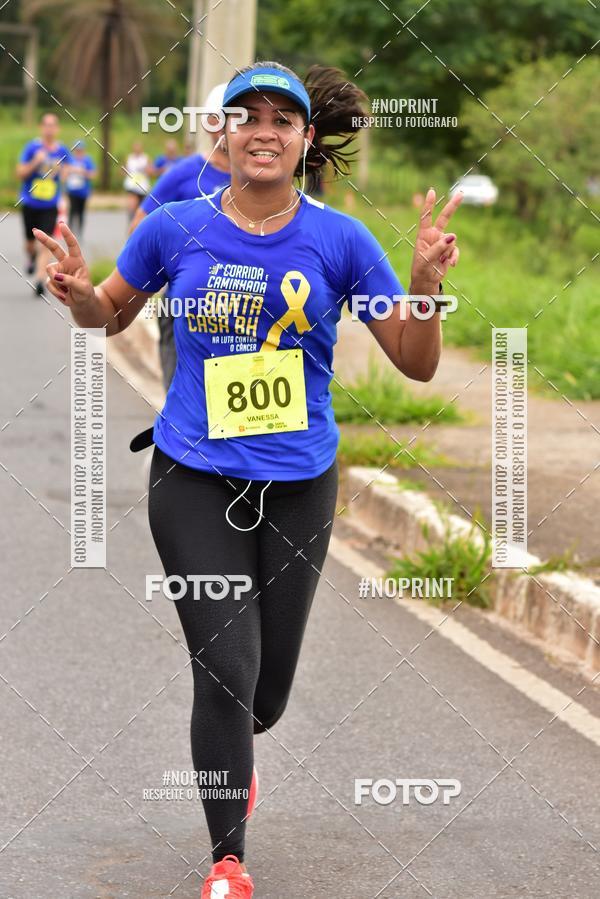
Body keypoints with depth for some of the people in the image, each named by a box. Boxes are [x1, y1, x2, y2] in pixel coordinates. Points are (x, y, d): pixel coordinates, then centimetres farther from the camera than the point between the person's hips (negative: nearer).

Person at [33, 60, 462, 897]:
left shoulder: (339, 240, -5)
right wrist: (79, 294, -10)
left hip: (298, 485, 1)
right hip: (195, 481, -1)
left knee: (267, 689, 10)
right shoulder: (175, 229, -4)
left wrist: (425, 282, -20)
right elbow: (111, 316, 13)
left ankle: (233, 750, 48)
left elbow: (417, 364, -2)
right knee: (227, 667, -9)